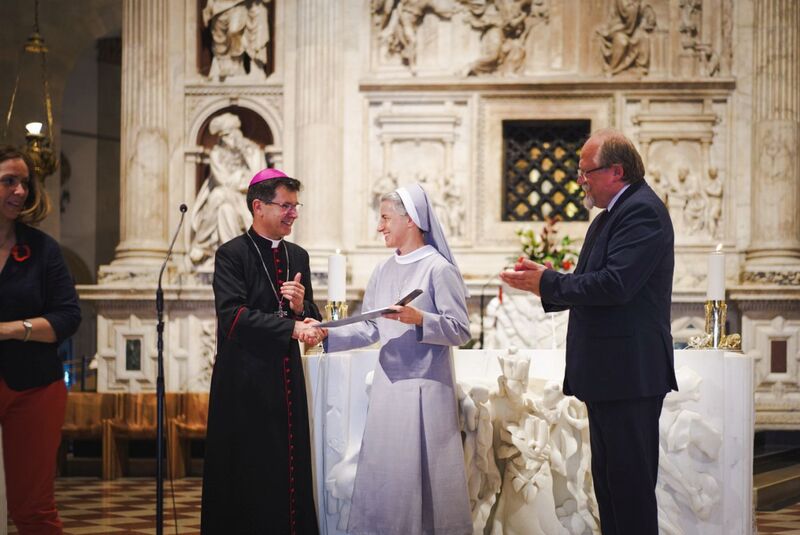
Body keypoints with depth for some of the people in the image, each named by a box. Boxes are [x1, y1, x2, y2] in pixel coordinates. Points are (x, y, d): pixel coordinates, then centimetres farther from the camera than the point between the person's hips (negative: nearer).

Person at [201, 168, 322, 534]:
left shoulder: (298, 257, 14)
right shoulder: (232, 255, -5)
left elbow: (312, 321, 16)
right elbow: (232, 316, -17)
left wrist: (301, 306, -6)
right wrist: (291, 327, -21)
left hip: (287, 380, 6)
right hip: (246, 383, -6)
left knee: (291, 473, 3)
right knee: (249, 476, -2)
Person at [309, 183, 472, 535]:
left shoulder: (438, 268, -7)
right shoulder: (383, 272, 12)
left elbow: (460, 331, -9)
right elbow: (371, 329, 12)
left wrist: (420, 319, -23)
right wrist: (328, 334, 1)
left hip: (425, 387, -6)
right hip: (389, 385, 6)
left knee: (420, 474, -4)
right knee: (384, 473, 7)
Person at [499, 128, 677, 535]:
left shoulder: (642, 211, -14)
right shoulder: (607, 218, 19)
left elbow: (615, 285, -24)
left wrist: (547, 283, -15)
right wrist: (541, 282, 1)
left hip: (630, 375, -11)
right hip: (607, 376, 11)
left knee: (630, 482, -7)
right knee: (607, 480, 14)